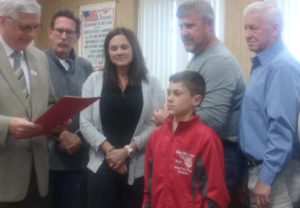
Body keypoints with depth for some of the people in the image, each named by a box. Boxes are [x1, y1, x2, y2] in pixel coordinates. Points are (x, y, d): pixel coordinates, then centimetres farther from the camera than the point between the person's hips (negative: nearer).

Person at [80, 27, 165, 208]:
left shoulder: (151, 84, 4)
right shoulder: (94, 80, 7)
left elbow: (156, 125, -3)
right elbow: (86, 123, 1)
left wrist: (127, 150, -11)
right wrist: (109, 150, -10)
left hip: (138, 167, 0)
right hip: (101, 165, 1)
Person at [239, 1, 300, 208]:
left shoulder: (282, 66, -18)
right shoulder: (262, 64, 11)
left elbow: (281, 127, -23)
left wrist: (266, 178, -22)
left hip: (275, 172, -9)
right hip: (260, 166, 9)